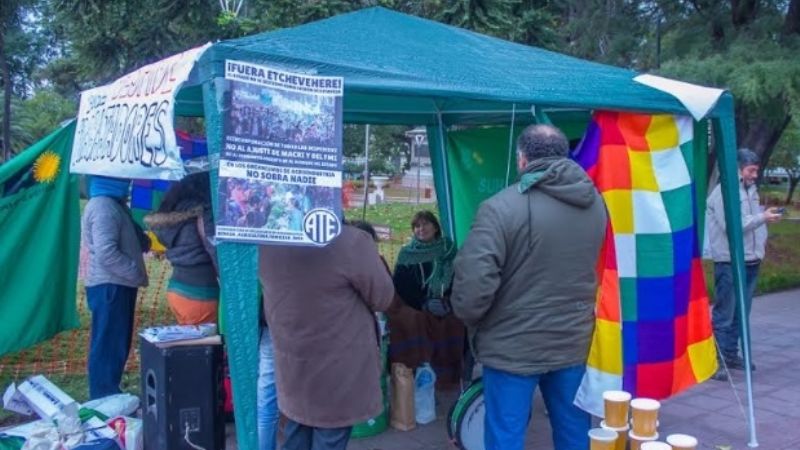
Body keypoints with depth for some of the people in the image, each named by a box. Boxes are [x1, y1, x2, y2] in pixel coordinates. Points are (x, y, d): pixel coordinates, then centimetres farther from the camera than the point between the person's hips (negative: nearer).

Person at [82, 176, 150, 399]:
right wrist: (137, 273, -18)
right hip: (109, 286, -11)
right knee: (109, 346, -5)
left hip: (118, 284, 11)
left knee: (117, 344, 16)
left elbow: (128, 239, 23)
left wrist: (149, 242, 5)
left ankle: (108, 397, 26)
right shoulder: (103, 207, -17)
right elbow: (106, 254, -25)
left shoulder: (114, 204, 16)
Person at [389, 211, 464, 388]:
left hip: (448, 315, 2)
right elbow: (400, 288, -2)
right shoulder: (406, 254, 5)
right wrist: (424, 304, -14)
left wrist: (449, 302, -9)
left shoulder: (449, 251, 11)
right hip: (416, 314, -2)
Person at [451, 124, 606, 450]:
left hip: (513, 347, -5)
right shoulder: (596, 203, 2)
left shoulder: (501, 207, -17)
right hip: (574, 342, 6)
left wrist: (468, 316, -1)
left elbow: (473, 282, -21)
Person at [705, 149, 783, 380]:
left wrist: (762, 237, 9)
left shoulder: (751, 189, 15)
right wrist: (763, 218, -20)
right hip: (729, 262, -8)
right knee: (723, 315, -6)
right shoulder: (723, 192, -12)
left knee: (740, 314, 13)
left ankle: (731, 355, 23)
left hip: (751, 261, 8)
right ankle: (716, 361, -2)